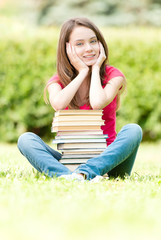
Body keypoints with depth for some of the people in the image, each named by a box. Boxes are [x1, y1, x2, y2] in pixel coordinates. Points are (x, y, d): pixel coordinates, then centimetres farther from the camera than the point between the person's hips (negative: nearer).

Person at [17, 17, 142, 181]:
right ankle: (67, 175, -47)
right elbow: (58, 104, -20)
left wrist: (95, 69, -4)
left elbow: (97, 103, -21)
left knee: (133, 130, -29)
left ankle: (83, 174, -47)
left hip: (107, 161, -1)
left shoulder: (113, 75, 3)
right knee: (26, 139, -21)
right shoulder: (57, 81, 6)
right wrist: (83, 71, -9)